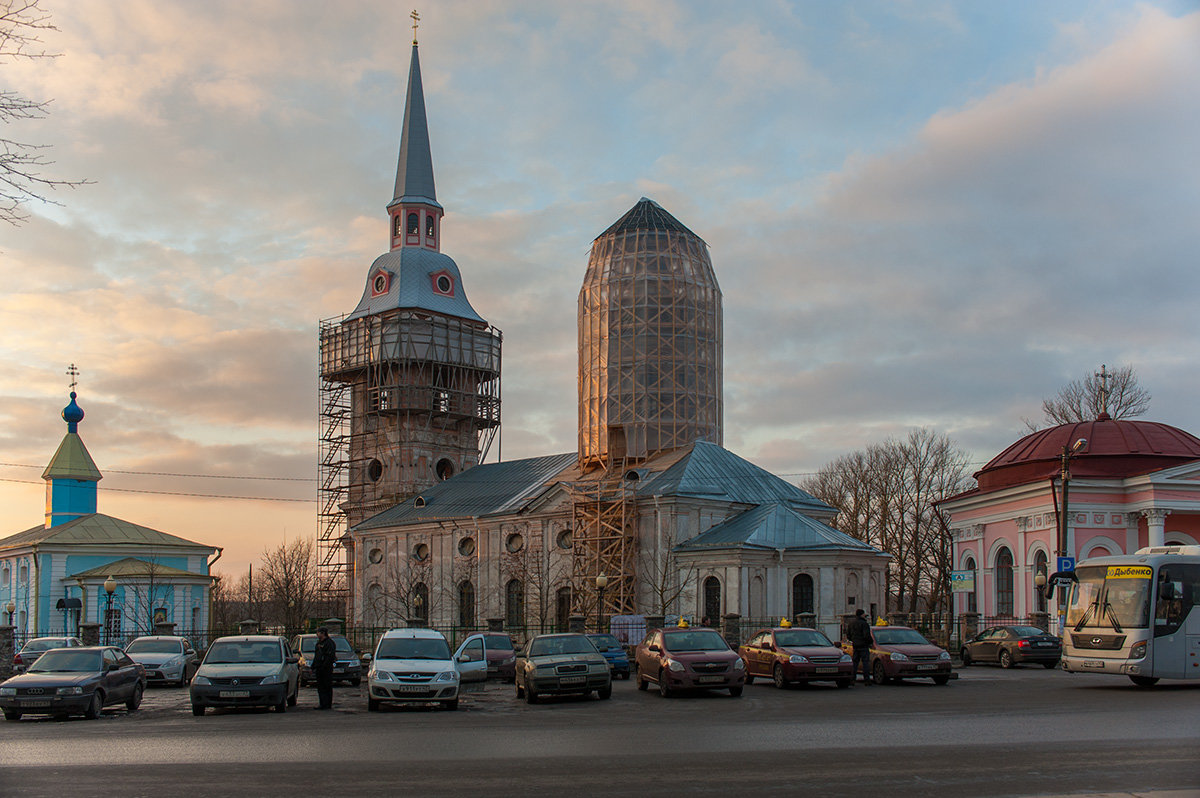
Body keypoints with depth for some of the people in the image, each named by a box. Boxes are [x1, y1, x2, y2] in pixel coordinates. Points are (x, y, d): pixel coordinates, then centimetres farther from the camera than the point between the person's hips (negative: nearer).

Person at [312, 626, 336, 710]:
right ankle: (322, 704, 12)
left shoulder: (329, 642, -10)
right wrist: (313, 667, 17)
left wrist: (324, 667, -23)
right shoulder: (319, 643, 19)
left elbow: (330, 656, -18)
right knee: (320, 687, 8)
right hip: (319, 668, 9)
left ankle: (328, 704, -4)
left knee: (327, 687, -5)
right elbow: (316, 656, 24)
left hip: (327, 669, -9)